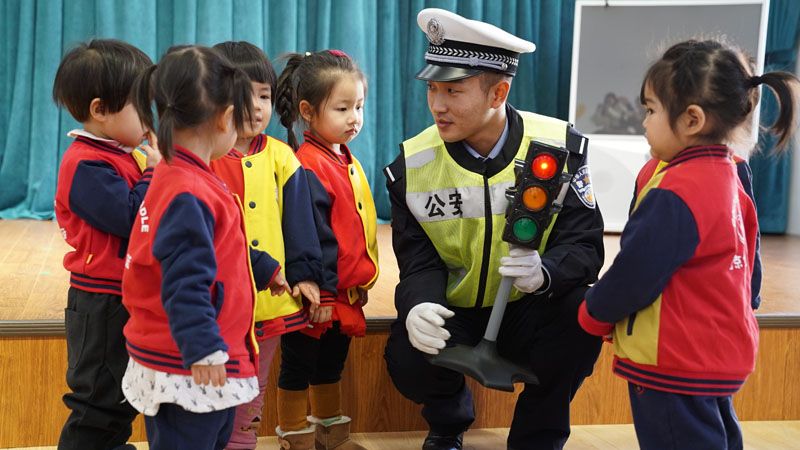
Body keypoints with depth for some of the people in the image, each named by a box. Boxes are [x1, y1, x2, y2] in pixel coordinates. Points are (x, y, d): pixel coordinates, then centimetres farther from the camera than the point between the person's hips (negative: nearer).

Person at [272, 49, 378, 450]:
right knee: (298, 368, 9)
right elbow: (314, 239, -23)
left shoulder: (346, 161, 8)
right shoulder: (309, 168, -21)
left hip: (345, 294, 9)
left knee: (330, 365, 22)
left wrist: (359, 284, 17)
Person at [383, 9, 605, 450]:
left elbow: (584, 245, -14)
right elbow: (420, 262, -7)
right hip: (453, 313, 1)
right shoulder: (412, 165, -8)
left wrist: (544, 273, -38)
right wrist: (418, 306, -31)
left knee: (584, 310, -33)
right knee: (408, 360, -30)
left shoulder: (558, 146, -11)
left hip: (530, 312, 0)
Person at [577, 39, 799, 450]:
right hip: (722, 357, 10)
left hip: (675, 368, -10)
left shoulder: (674, 196, -25)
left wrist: (593, 315, -3)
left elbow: (633, 276, -20)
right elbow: (748, 270, 14)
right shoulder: (729, 176, 5)